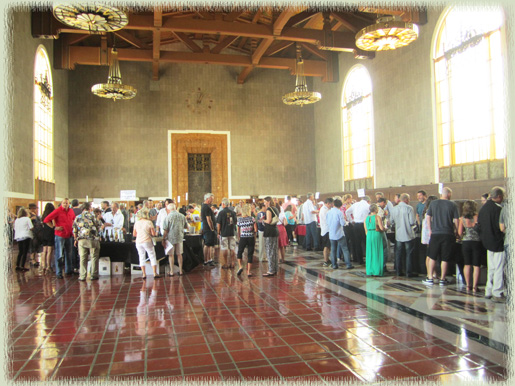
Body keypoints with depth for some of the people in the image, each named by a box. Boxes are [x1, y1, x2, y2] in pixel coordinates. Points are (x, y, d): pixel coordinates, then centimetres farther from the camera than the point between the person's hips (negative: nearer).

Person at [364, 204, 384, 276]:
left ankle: (370, 271, 12)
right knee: (377, 254, 2)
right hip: (376, 235, -5)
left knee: (370, 253, 10)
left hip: (369, 236, 5)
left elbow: (365, 229, 10)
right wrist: (384, 229, 7)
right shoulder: (377, 217, -8)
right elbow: (381, 228, -13)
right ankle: (376, 271, 3)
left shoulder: (366, 218, 7)